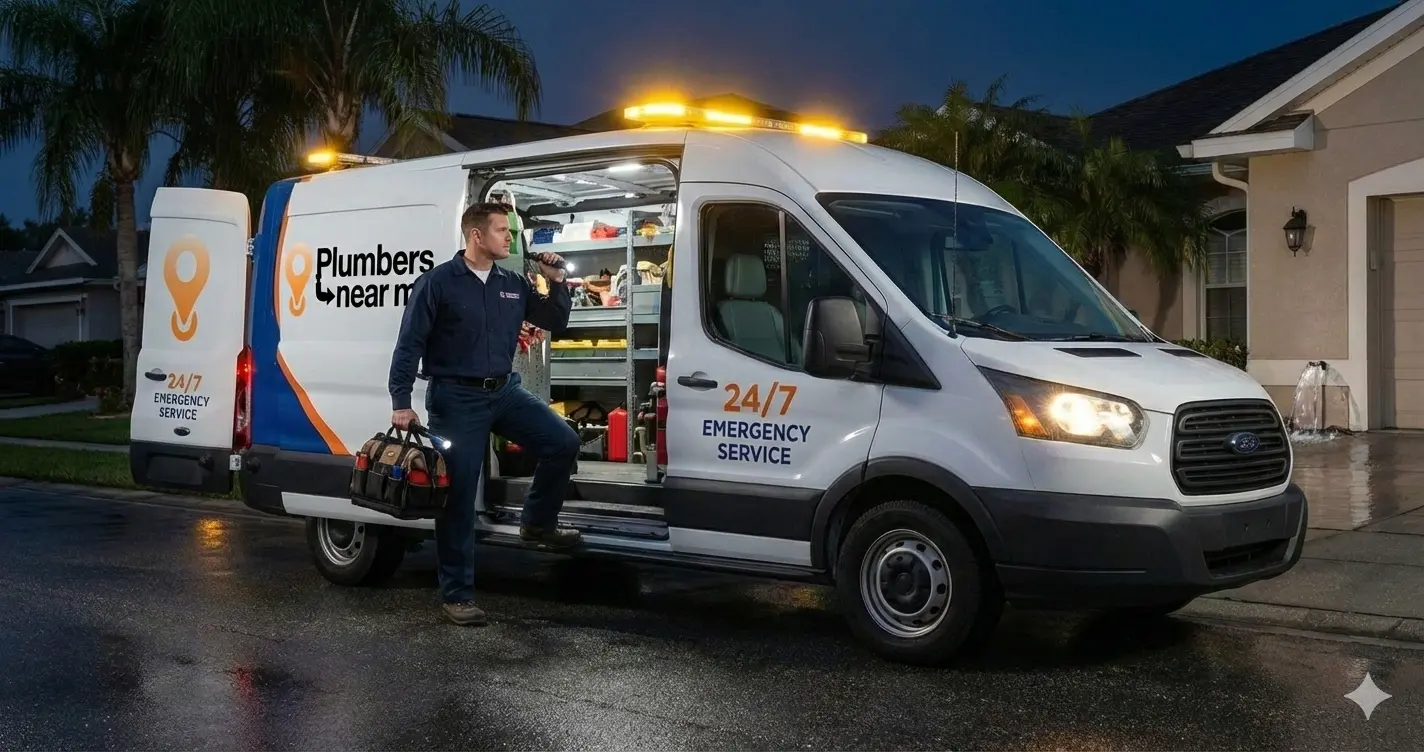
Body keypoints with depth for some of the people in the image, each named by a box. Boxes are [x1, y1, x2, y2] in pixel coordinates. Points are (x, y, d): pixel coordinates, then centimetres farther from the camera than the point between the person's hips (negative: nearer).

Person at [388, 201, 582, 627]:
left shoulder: (513, 285, 8)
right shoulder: (438, 282, -8)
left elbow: (555, 323, 16)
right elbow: (408, 345, -8)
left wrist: (556, 282, 0)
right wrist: (401, 403, -13)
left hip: (504, 390, 5)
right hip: (456, 398, -5)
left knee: (563, 442, -6)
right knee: (459, 496, -2)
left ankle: (537, 524, 18)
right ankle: (456, 595, 8)